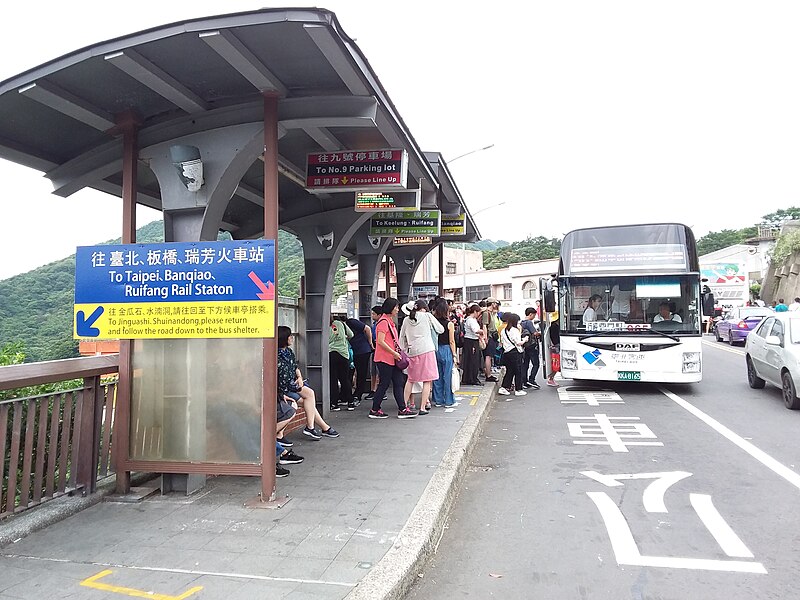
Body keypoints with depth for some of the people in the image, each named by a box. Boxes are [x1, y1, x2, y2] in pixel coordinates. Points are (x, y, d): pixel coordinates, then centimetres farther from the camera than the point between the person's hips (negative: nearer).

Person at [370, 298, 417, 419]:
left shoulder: (390, 321, 17)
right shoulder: (383, 321, -14)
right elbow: (381, 341, -21)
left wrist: (397, 352, 13)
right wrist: (394, 353, -18)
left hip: (392, 359, 10)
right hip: (384, 359, -10)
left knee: (399, 382, 7)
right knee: (384, 384, -2)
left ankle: (402, 409, 9)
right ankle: (374, 410, 9)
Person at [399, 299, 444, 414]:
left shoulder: (406, 320, 10)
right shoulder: (427, 316, 3)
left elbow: (402, 339, 14)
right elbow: (441, 330, 10)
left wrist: (405, 350, 24)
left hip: (412, 352, 4)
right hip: (427, 350, -3)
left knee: (410, 380, 17)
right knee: (427, 380, 1)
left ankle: (404, 404, 16)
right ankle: (423, 407, -1)